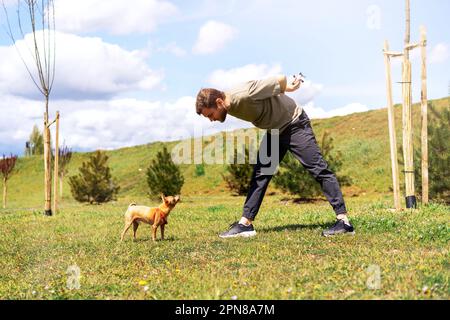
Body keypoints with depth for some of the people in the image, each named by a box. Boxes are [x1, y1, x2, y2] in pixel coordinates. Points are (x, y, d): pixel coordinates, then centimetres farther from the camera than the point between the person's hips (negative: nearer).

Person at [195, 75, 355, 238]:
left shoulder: (244, 95, -32)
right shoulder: (230, 107, -5)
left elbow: (281, 80, -23)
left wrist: (289, 87, -1)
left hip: (294, 124, -8)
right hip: (274, 130, 8)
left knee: (319, 169, -10)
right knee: (260, 175, 3)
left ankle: (343, 221, -11)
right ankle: (245, 223, 5)